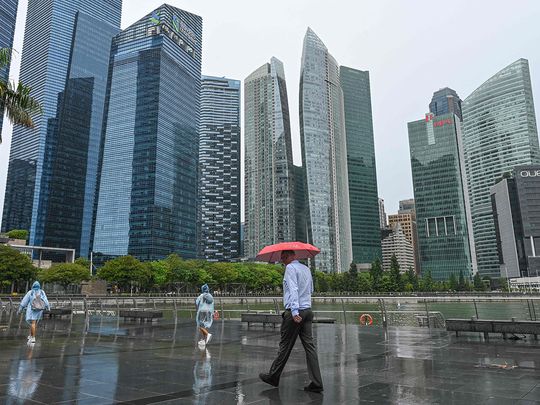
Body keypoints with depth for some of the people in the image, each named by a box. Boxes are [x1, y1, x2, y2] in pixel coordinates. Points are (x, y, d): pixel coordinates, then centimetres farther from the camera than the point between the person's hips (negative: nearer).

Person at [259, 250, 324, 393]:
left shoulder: (290, 267, -8)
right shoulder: (306, 268, 17)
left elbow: (293, 289, -19)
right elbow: (311, 290, 28)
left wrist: (295, 312, -25)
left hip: (294, 312, -7)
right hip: (307, 310, 7)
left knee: (285, 346, 4)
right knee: (309, 345, 4)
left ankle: (273, 377, 18)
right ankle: (316, 383, 2)